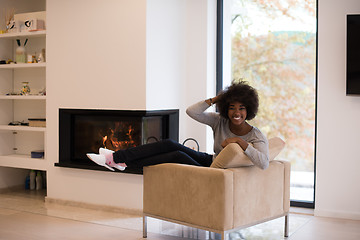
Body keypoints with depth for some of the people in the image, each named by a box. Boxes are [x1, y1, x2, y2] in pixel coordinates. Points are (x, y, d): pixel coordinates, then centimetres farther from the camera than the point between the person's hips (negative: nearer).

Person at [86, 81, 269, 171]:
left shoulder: (256, 137, -14)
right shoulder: (220, 121, -1)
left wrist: (241, 142, -36)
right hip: (210, 161, 6)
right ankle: (116, 158, -13)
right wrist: (215, 99, -16)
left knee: (178, 156, -24)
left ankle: (123, 162, -11)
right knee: (169, 144, -17)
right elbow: (191, 112, -11)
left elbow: (264, 163, -31)